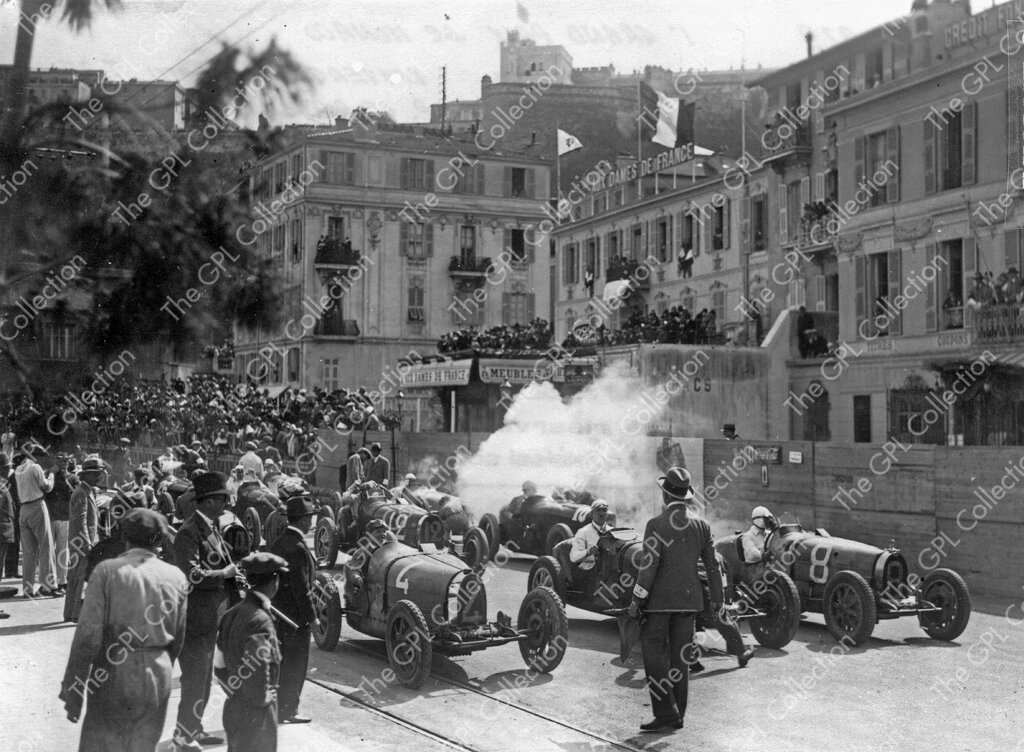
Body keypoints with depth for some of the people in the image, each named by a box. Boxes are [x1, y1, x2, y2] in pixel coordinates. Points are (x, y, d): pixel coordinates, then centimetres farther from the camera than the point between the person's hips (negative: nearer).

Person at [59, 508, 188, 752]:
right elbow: (178, 638, 9)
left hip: (114, 677, -3)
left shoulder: (107, 571, -9)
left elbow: (88, 634, -11)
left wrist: (73, 692, -6)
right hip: (158, 679, 3)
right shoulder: (175, 577, 2)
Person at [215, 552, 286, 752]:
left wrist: (234, 691, 13)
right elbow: (256, 675, -26)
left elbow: (220, 667, 9)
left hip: (233, 709, 8)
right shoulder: (261, 621, -22)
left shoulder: (233, 614, 4)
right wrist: (263, 699, -11)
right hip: (256, 714, -8)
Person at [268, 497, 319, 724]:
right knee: (295, 665, 3)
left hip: (278, 611, 9)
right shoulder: (297, 548, -21)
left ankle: (277, 706, 28)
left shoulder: (279, 542, 7)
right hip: (295, 615, -9)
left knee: (283, 662, 19)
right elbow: (301, 588, -21)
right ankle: (288, 710, 9)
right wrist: (311, 617, -16)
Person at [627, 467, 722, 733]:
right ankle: (677, 716, 13)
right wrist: (716, 598, 20)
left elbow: (649, 565, -16)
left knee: (655, 656, -1)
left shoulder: (656, 525, -12)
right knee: (679, 657, 11)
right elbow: (712, 564, 8)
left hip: (659, 600, -5)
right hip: (689, 599, 5)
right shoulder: (701, 526, 4)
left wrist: (636, 600, -10)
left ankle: (665, 712, -8)